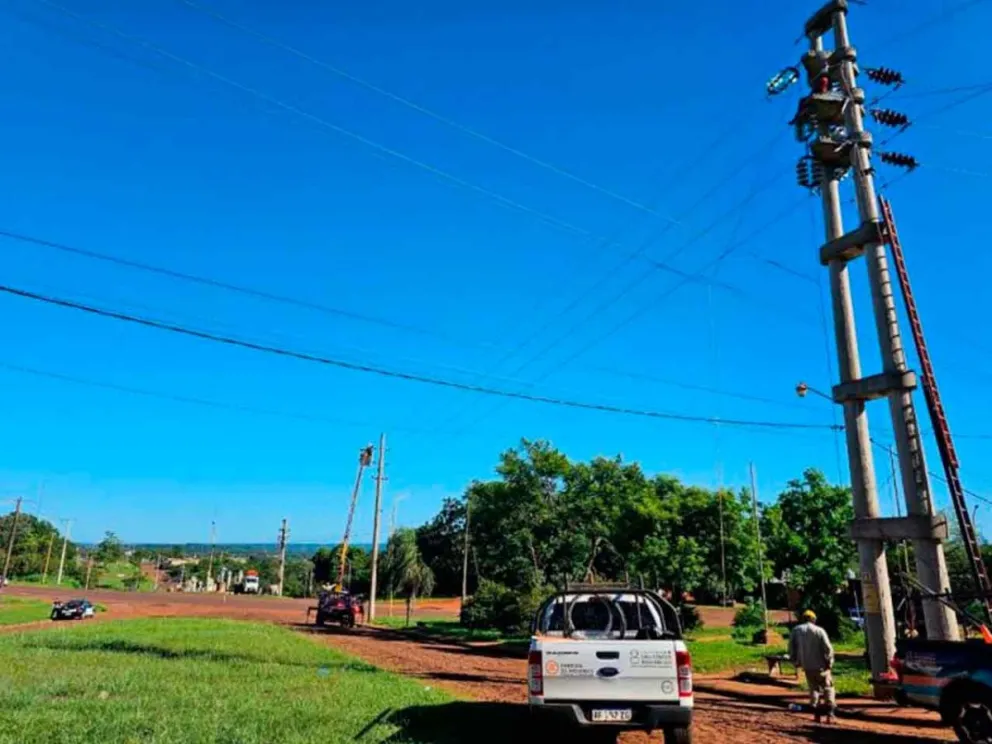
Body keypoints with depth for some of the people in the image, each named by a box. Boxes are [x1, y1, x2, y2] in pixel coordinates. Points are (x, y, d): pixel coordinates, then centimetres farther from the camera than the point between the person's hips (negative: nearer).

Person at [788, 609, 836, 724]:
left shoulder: (795, 631, 3)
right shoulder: (819, 631, -7)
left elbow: (791, 648, 4)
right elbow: (828, 648, -11)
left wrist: (796, 662, 15)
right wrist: (829, 662, 0)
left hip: (806, 666, 3)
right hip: (820, 665, -3)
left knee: (813, 688, 17)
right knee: (828, 688, 8)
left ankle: (816, 714, 13)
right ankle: (830, 714, -1)